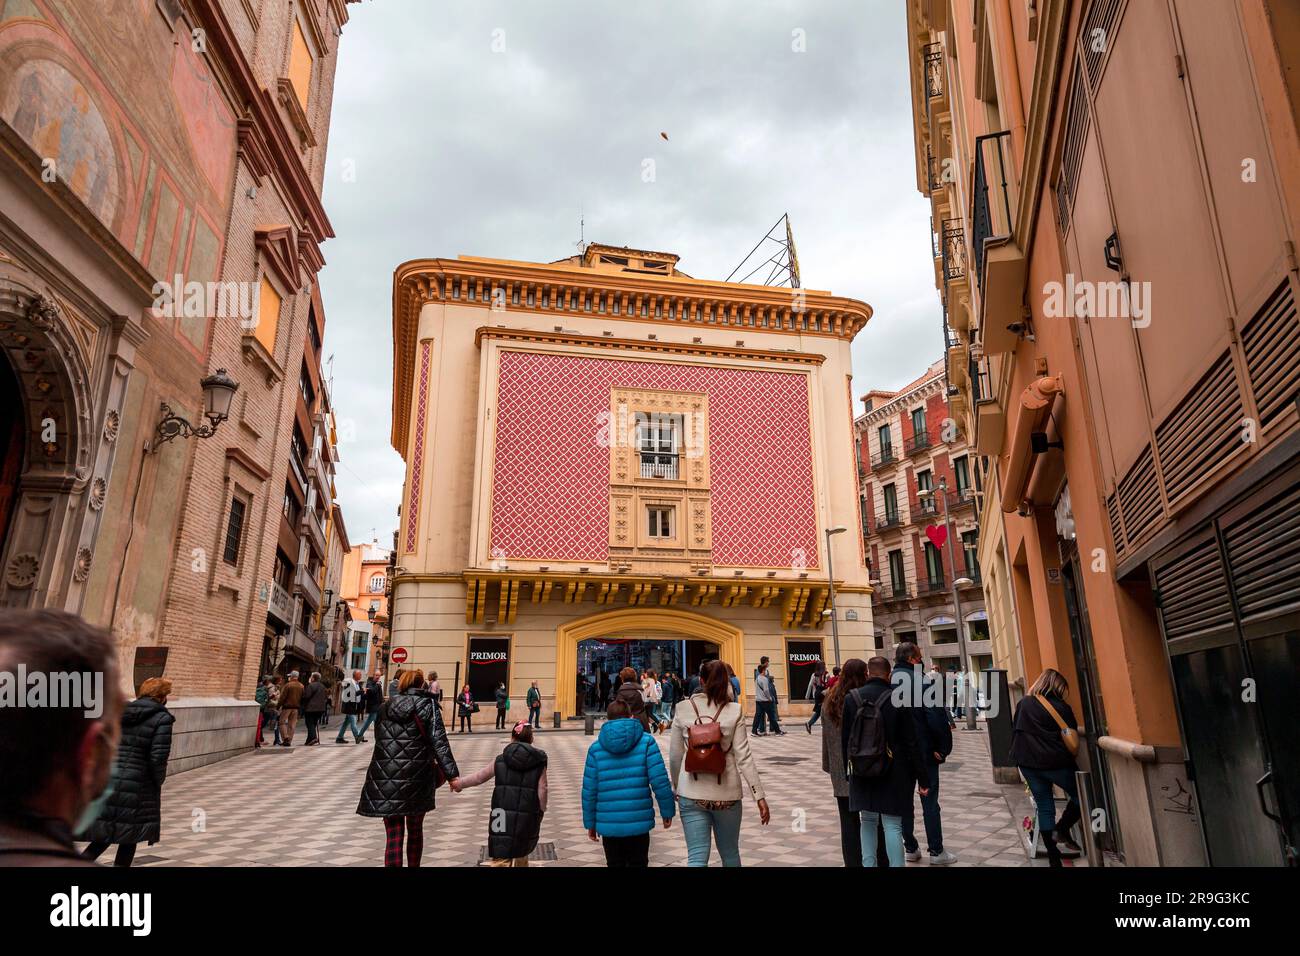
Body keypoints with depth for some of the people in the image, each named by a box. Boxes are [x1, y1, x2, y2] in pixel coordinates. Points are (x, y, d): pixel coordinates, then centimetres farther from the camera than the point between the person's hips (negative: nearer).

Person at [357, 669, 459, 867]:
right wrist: (452, 774, -15)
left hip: (385, 778, 2)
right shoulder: (427, 706, -1)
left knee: (393, 835, 2)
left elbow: (379, 740, 17)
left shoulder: (386, 707, 11)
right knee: (415, 829, 17)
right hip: (416, 778, -2)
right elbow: (439, 743, -11)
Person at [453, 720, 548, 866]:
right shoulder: (539, 763, 0)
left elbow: (479, 777, 14)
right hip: (527, 819, 1)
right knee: (521, 854, 25)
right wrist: (541, 811, 12)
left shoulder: (500, 760, 3)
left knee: (502, 860, -3)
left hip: (503, 818, -1)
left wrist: (459, 784, 30)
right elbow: (542, 791, -2)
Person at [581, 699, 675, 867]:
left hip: (608, 824, 1)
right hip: (639, 822, -1)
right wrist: (667, 811, 2)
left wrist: (590, 823, 10)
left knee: (614, 863, 17)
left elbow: (589, 790, 1)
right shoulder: (646, 742, -4)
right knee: (638, 863, 16)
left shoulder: (596, 747, 0)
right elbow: (660, 782, -9)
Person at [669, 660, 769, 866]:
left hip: (692, 794, 0)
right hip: (727, 793, 0)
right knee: (730, 854, 20)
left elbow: (675, 755, 2)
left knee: (697, 858, 2)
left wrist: (676, 787, 17)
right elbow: (744, 757, -8)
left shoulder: (683, 709, -2)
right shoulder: (734, 711, -5)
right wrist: (760, 796, -3)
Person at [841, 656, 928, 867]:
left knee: (868, 821, 16)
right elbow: (911, 743, -9)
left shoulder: (850, 698, -2)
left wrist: (847, 768, 12)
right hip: (893, 774, -3)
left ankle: (868, 864, 19)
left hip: (862, 773, 3)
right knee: (892, 824, 3)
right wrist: (922, 778, -3)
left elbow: (844, 739, 3)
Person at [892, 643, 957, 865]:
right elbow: (937, 718, -21)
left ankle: (911, 848, 22)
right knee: (930, 801, 7)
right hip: (924, 751, -4)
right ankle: (936, 851, 14)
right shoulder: (923, 682, -16)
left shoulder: (888, 682, -1)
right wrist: (943, 748, -9)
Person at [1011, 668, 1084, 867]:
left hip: (1028, 763, 4)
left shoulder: (1023, 704, 7)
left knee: (1044, 807, 11)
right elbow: (1072, 737, -2)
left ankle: (1053, 857, 12)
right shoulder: (1061, 707, -5)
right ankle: (1061, 830, 3)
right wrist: (1066, 758, 12)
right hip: (1056, 763, -4)